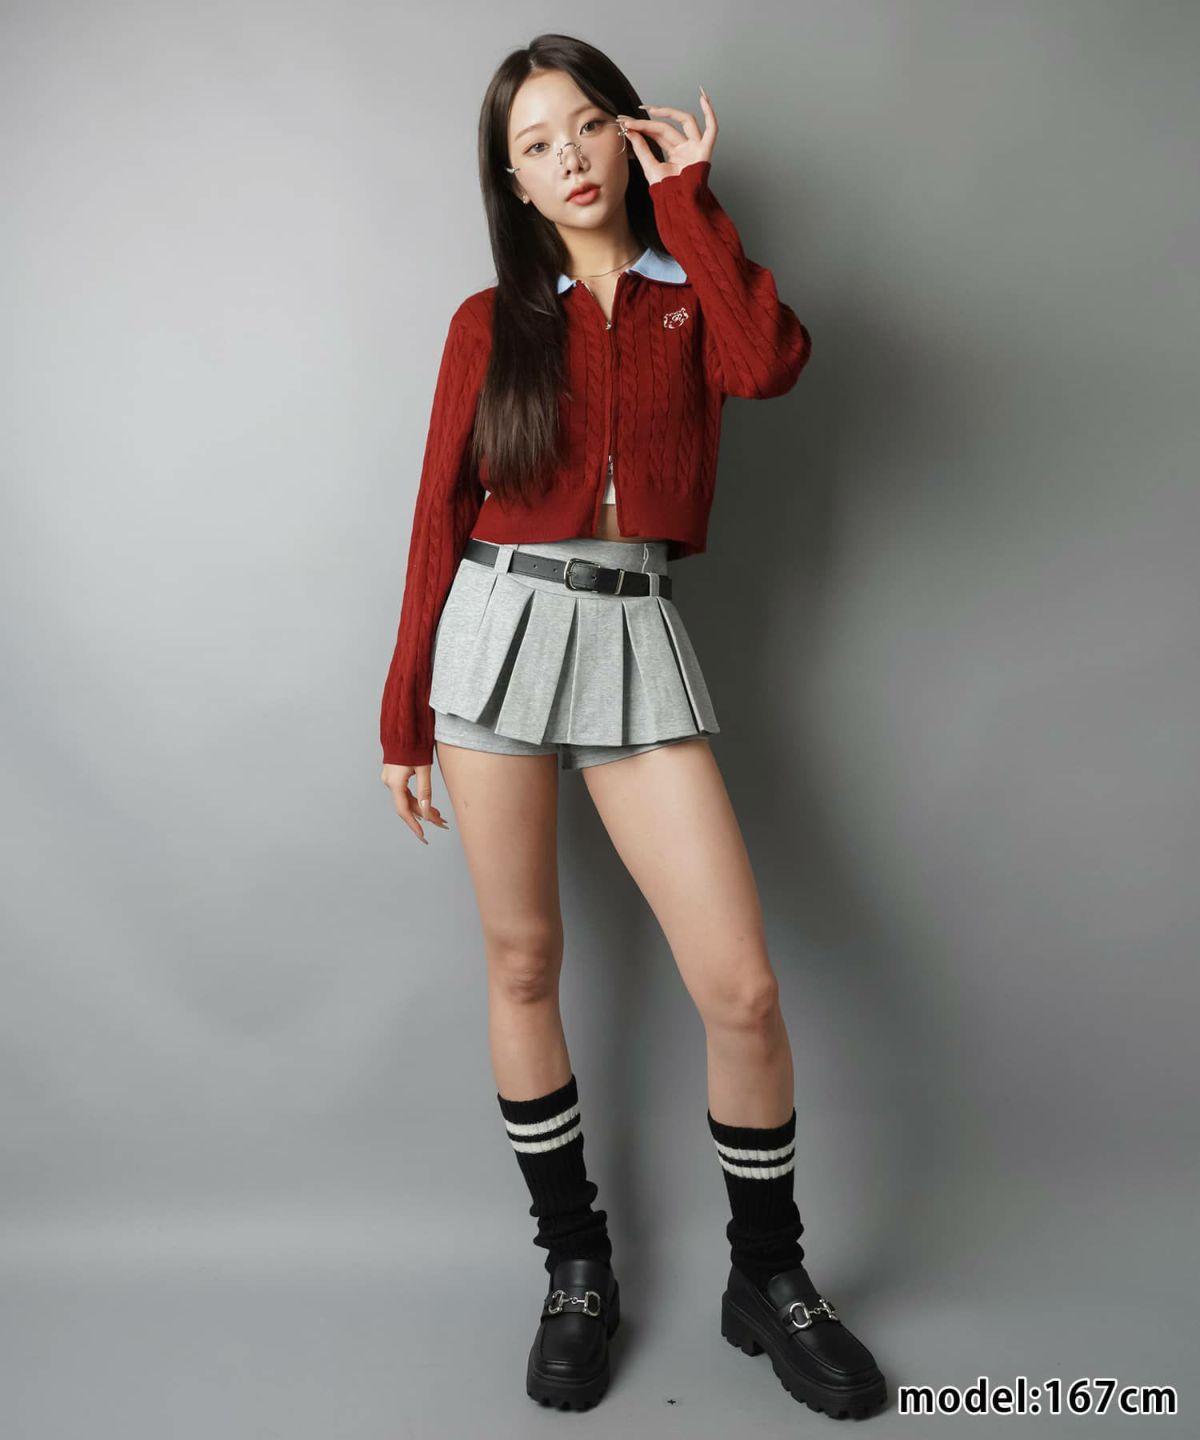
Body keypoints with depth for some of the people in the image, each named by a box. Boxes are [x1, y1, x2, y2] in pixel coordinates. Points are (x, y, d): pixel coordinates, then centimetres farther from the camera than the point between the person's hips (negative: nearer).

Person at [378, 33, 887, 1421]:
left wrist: (684, 195, -1)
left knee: (743, 989, -6)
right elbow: (440, 515, 7)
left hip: (635, 637, 0)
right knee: (523, 966, 5)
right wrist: (405, 709, 5)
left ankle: (767, 1277, 18)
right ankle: (575, 1267, 25)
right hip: (500, 628, 1)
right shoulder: (489, 321, 9)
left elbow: (771, 361, -14)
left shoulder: (689, 297, 11)